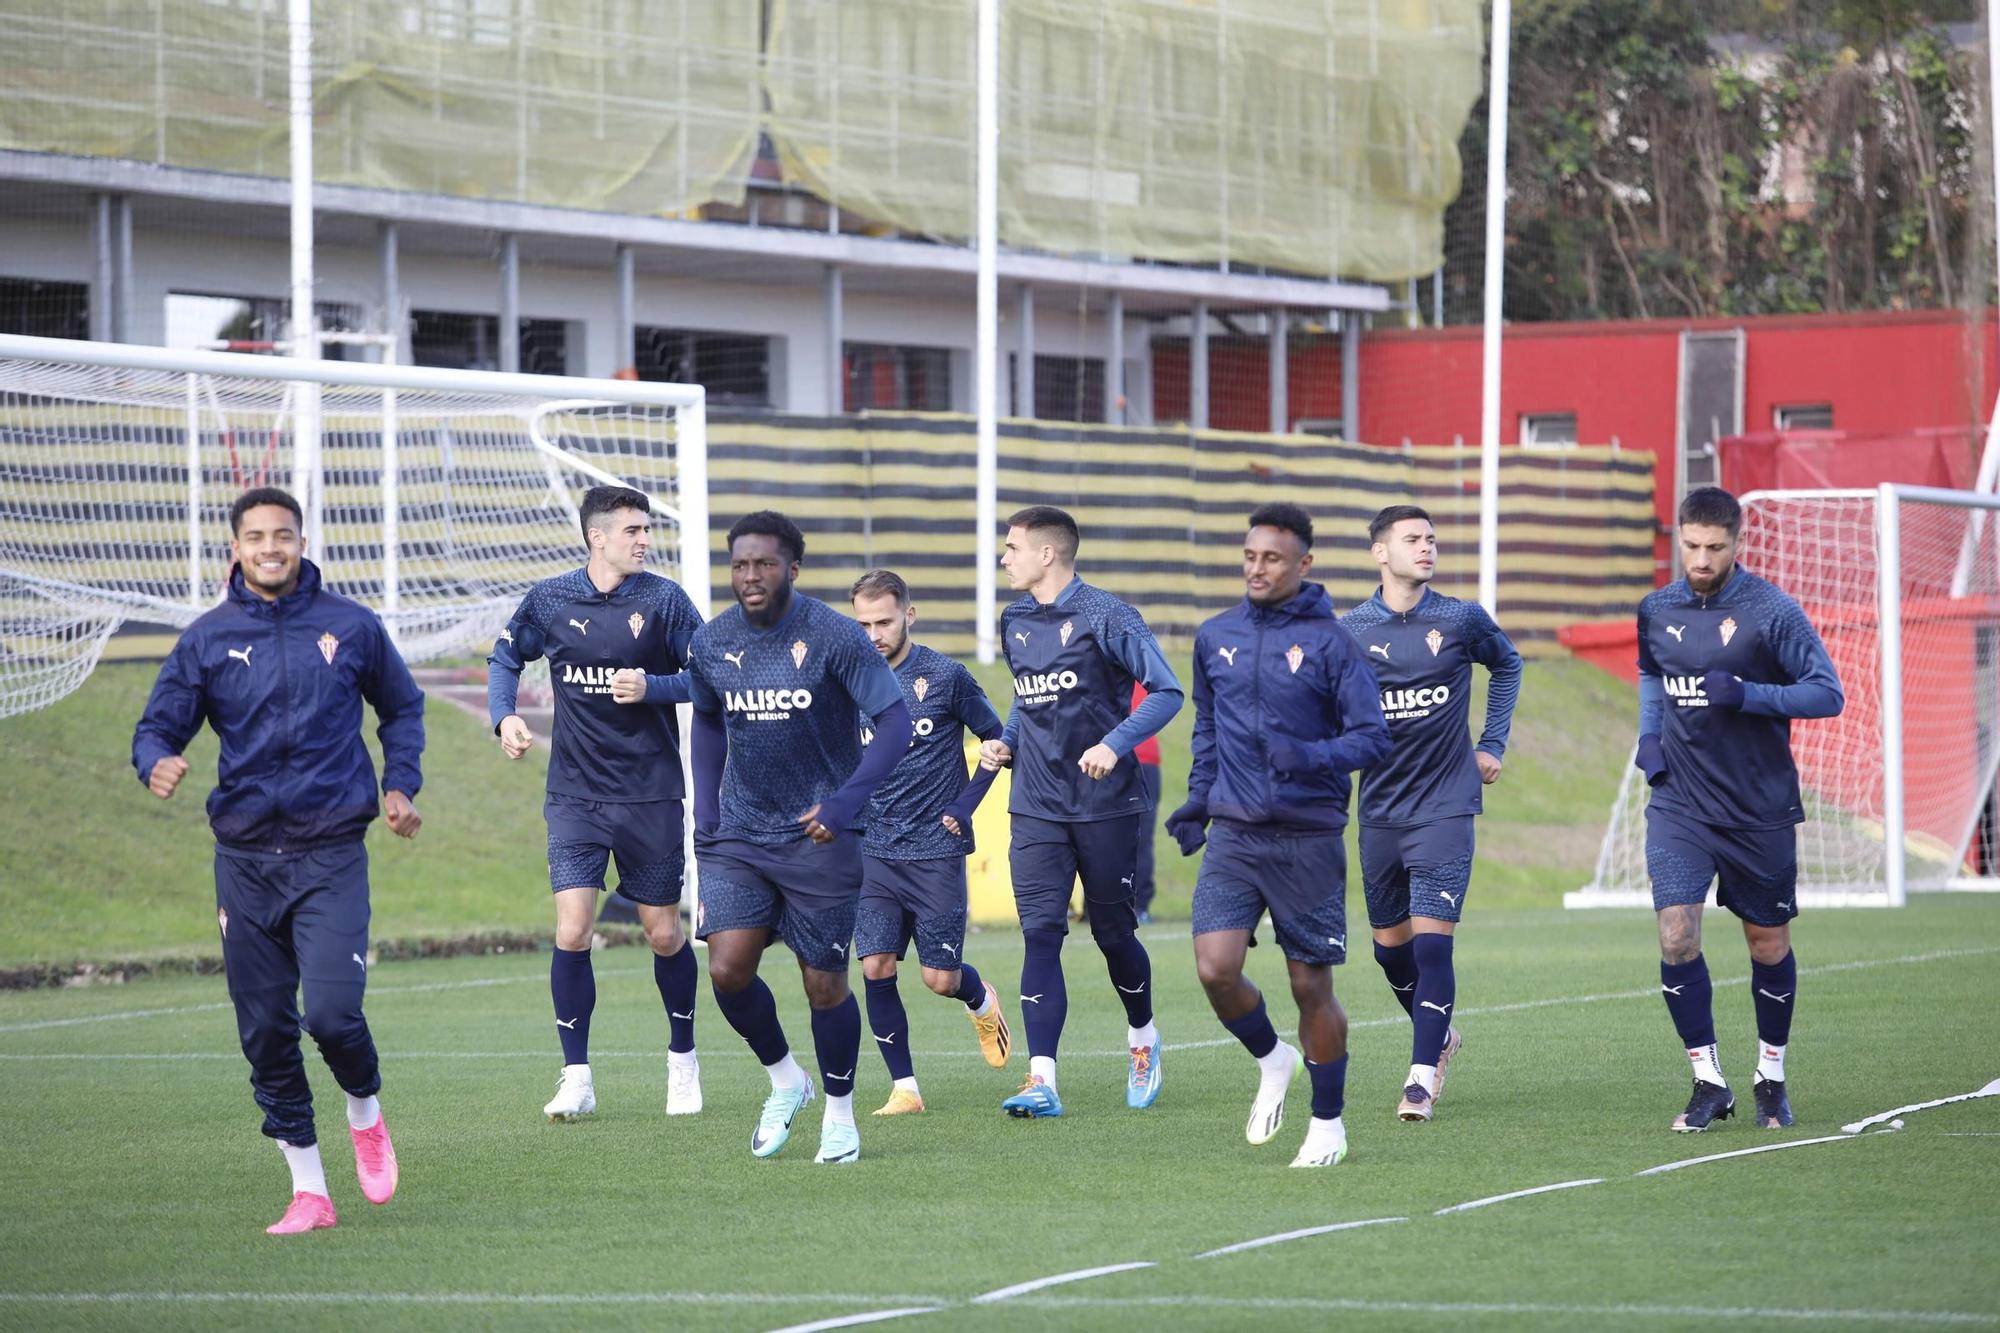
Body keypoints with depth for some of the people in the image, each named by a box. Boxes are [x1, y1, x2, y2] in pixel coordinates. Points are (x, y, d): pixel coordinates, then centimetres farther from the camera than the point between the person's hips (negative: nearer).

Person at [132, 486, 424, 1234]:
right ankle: (309, 1192, 13)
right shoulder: (208, 638, 3)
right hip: (245, 857, 2)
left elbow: (402, 707, 18)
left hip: (331, 855, -2)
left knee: (330, 1011, -16)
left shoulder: (350, 627, 2)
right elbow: (160, 724, 4)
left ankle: (365, 1113, 17)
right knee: (265, 1031, 2)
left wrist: (401, 786, 5)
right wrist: (157, 763, -19)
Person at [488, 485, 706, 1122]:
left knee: (664, 933, 7)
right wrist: (504, 716, -2)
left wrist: (651, 687, -20)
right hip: (575, 795, 1)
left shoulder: (663, 599, -6)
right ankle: (576, 1078, -1)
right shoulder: (550, 600, -1)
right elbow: (506, 656, 14)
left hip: (651, 794, -1)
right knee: (571, 932, -10)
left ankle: (683, 1059, 29)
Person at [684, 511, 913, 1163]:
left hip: (819, 836, -4)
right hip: (737, 837, 4)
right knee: (727, 969, -11)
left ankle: (839, 1111, 23)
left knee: (825, 984, 1)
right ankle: (785, 1079, 15)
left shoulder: (835, 637, -13)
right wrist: (705, 813, 11)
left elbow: (895, 719, -14)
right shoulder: (711, 644, 1)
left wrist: (845, 803, -24)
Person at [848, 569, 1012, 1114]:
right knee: (876, 968, -8)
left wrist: (964, 805, -4)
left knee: (940, 977, -2)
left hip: (935, 851, -3)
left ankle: (980, 999, 35)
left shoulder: (946, 676, -6)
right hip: (873, 852, 3)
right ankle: (904, 1088, 3)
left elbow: (998, 741, 3)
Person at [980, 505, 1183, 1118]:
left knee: (1112, 931, 7)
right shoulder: (1014, 623, 10)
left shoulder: (1103, 616, -9)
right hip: (1037, 808, 4)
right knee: (1040, 934, -8)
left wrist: (1115, 744, -22)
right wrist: (1005, 742, 7)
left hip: (1106, 805, -4)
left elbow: (1166, 691, -10)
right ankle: (1042, 1081, -15)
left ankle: (1143, 1038, 35)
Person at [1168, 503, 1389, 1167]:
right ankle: (1271, 1062, 17)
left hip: (1308, 840, -3)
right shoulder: (1215, 637, 8)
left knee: (1311, 985, 2)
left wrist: (1312, 756, -24)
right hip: (1233, 836, 3)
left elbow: (1372, 737, -7)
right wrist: (1198, 800, 15)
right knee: (1215, 968, -13)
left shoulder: (1331, 641, -5)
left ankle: (1328, 1123, 19)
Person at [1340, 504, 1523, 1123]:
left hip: (1444, 808, -2)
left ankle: (1423, 1076, -10)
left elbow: (1507, 665, 18)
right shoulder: (1349, 631, -2)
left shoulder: (1462, 620, -2)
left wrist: (1492, 744, 12)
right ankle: (1439, 1037, 37)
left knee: (1432, 939, -12)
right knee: (1390, 944, 12)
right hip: (1380, 810, 2)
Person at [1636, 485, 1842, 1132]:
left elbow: (1827, 693, -11)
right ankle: (1709, 1083, 0)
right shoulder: (1657, 611, 3)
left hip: (1760, 809, -2)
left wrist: (1745, 694, -23)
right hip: (1680, 805, 2)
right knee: (1676, 938, -12)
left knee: (1769, 945, 8)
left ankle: (1771, 1078, 28)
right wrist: (1648, 734, 7)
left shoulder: (1771, 611, -10)